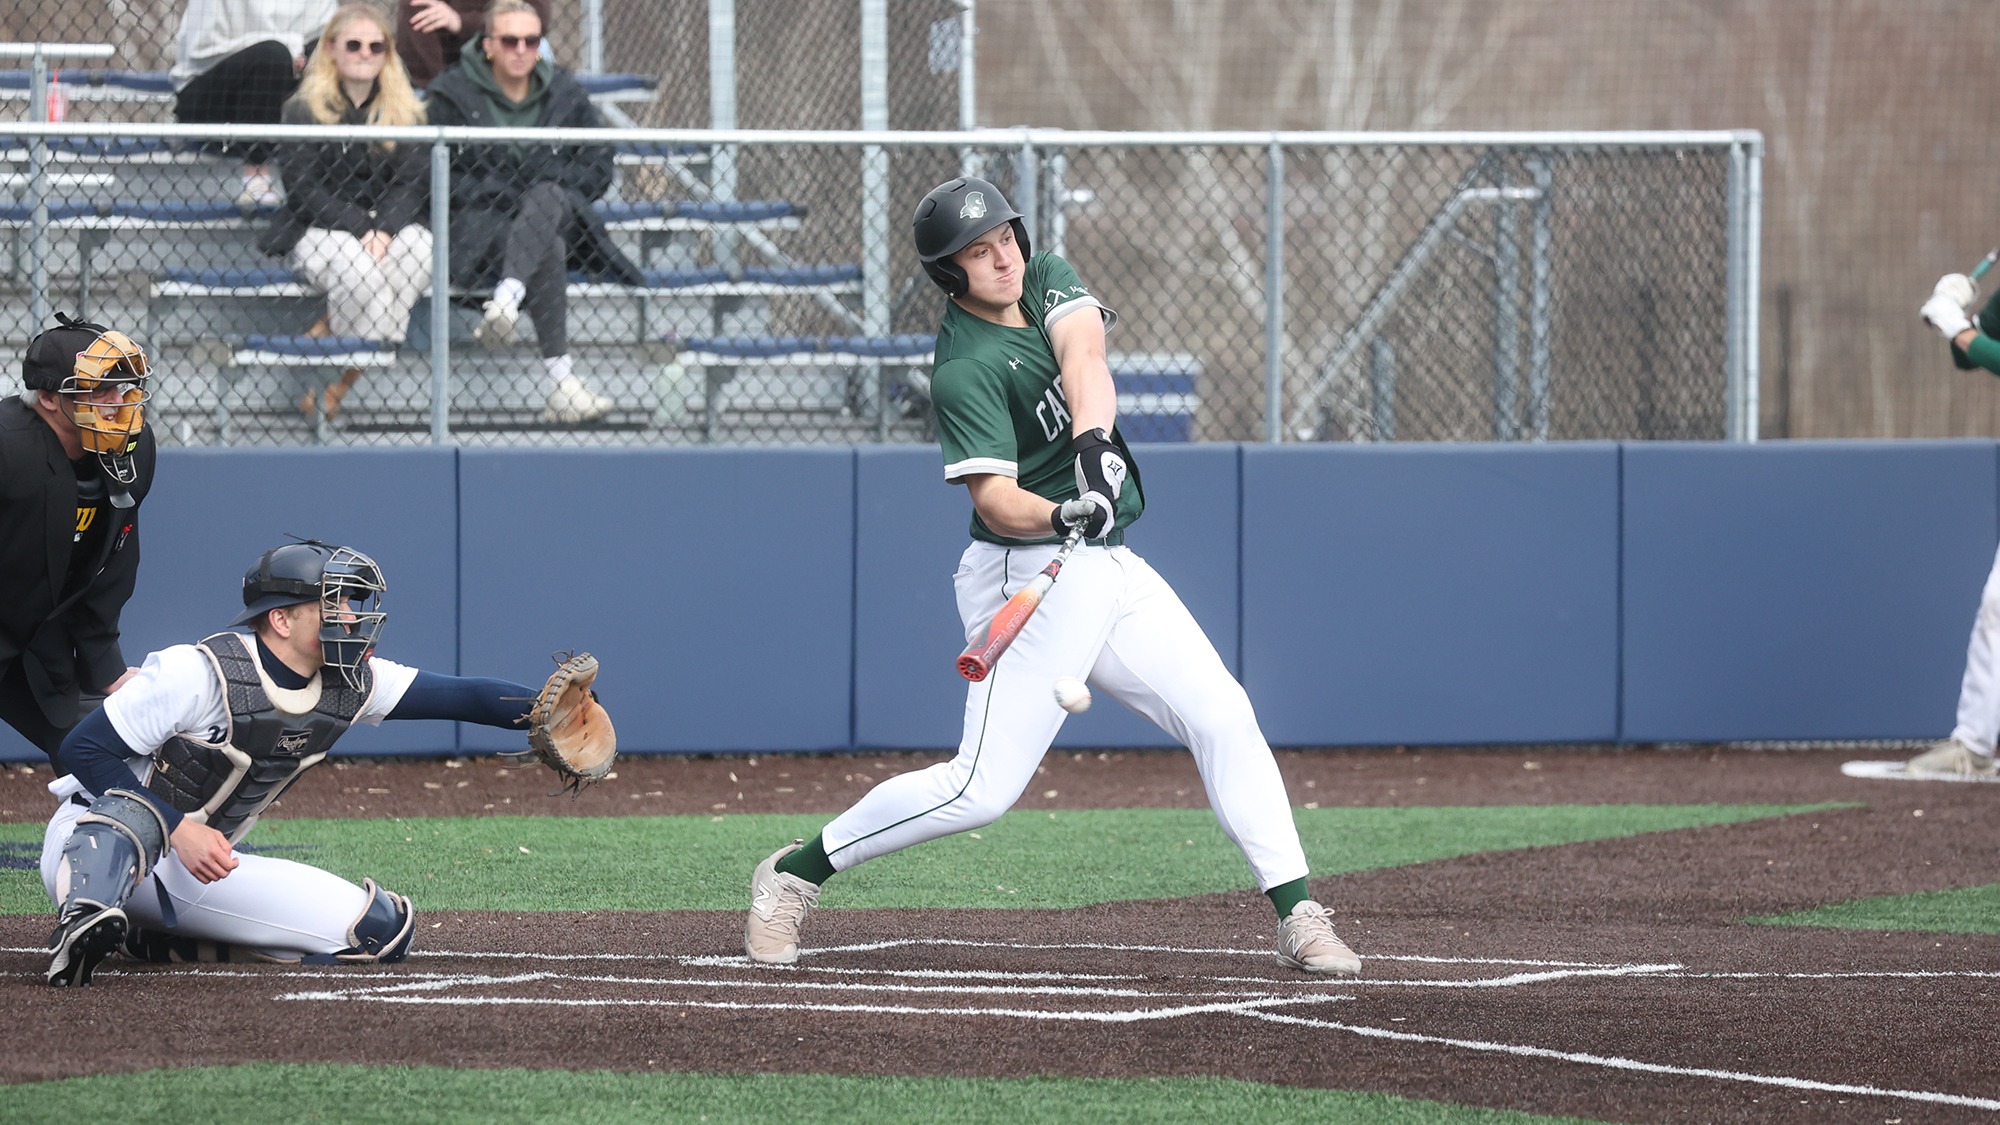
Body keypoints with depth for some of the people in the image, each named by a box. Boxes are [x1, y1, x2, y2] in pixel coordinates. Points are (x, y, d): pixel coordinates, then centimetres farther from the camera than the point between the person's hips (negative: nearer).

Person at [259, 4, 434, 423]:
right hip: (317, 231, -3)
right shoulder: (304, 110, 1)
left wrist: (385, 228, -19)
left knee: (421, 248, -33)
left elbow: (412, 183, 2)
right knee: (356, 264, -38)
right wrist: (360, 228, -20)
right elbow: (303, 190, -7)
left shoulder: (406, 112, 10)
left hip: (390, 227, 3)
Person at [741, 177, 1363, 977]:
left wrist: (1094, 439, -34)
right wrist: (1062, 516, -45)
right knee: (984, 788, -11)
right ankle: (795, 873, 3)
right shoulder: (966, 370, -16)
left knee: (1225, 720, -3)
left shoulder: (1048, 282, 5)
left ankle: (1297, 917, -2)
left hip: (1108, 567, 7)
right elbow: (993, 498, -25)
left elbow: (1083, 354, -15)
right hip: (1032, 578, -7)